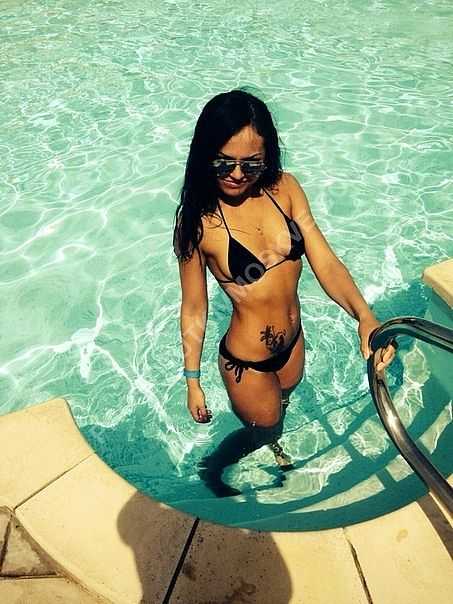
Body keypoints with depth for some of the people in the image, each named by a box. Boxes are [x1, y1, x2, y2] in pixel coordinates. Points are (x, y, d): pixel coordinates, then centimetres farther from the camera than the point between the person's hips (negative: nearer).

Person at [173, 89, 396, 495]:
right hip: (246, 361, -5)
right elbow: (194, 308, -15)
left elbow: (325, 262, -15)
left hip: (294, 341, 5)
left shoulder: (285, 189, -12)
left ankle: (270, 445, 70)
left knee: (279, 410, 34)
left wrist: (364, 315, -32)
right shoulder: (197, 221, -23)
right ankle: (214, 467, 53)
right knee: (265, 426, 21)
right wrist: (193, 381, -7)